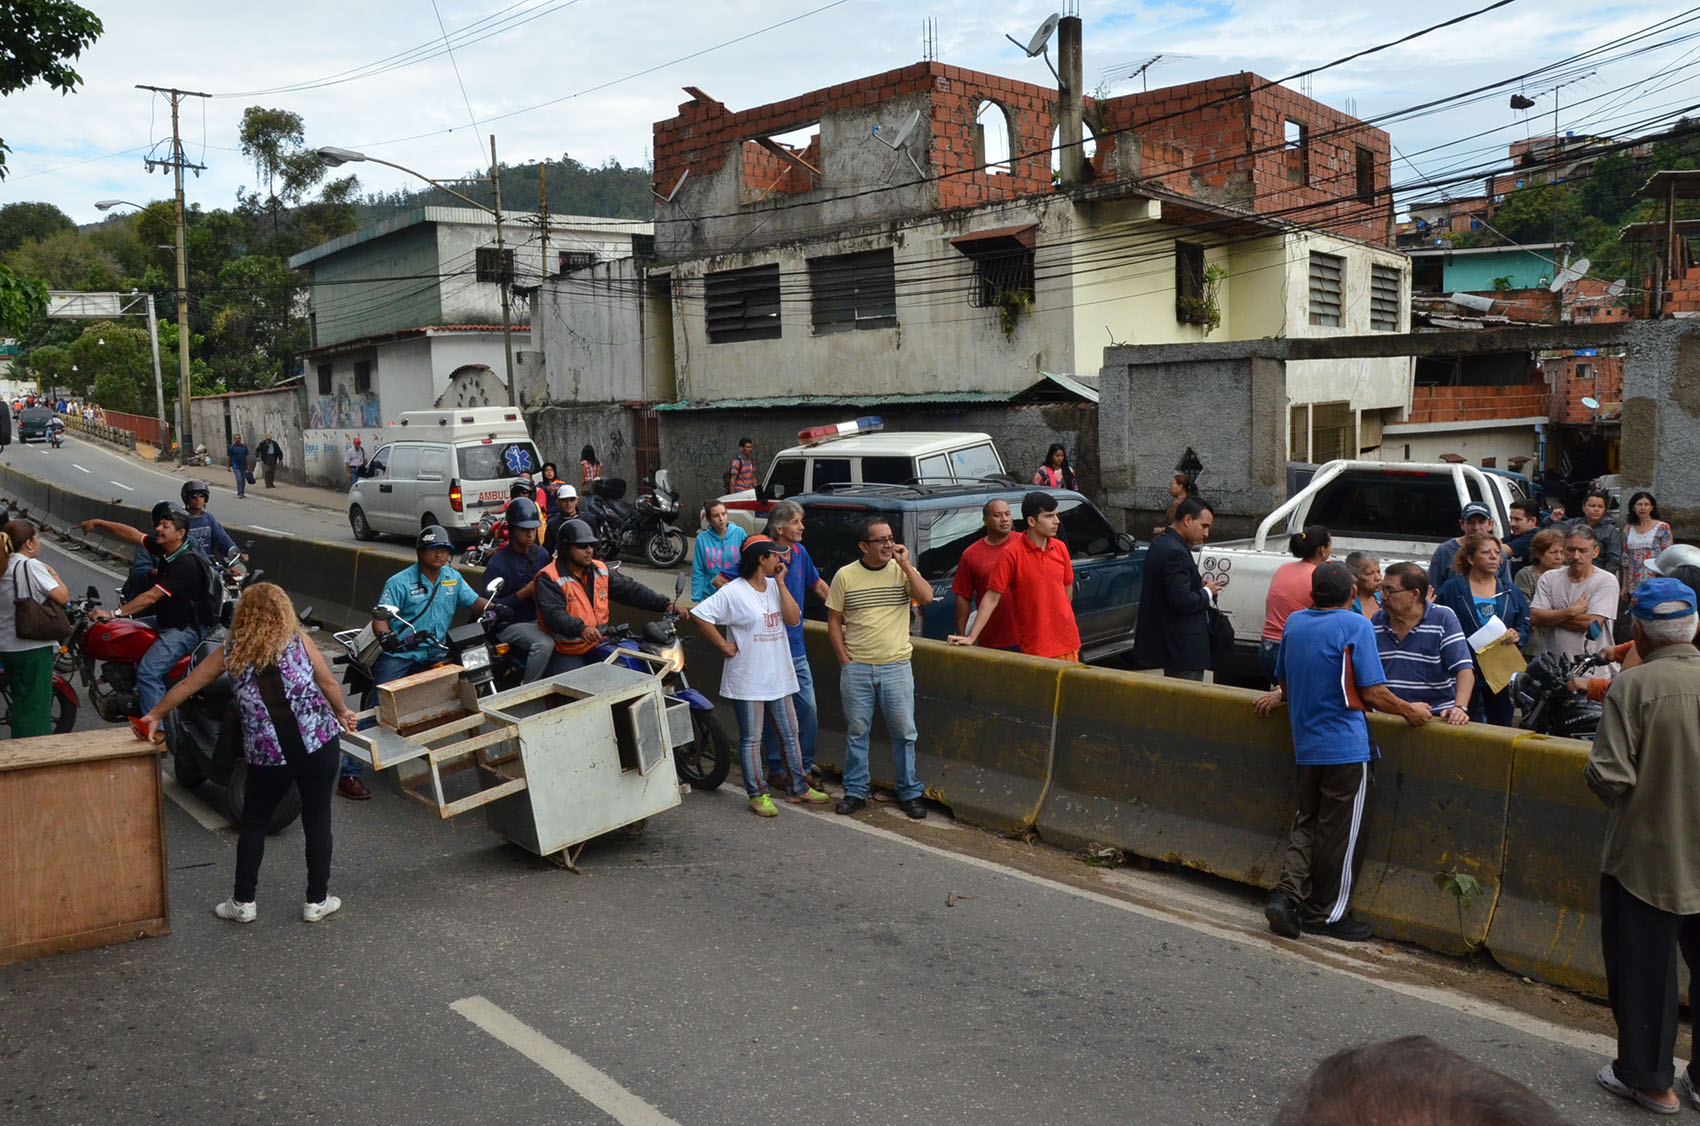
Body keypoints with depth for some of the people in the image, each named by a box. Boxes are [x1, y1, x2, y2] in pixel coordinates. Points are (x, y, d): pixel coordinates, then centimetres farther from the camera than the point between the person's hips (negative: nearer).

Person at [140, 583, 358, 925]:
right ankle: (317, 901, 18)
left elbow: (187, 685, 16)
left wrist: (155, 714, 30)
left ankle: (243, 902, 25)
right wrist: (342, 713, 23)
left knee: (254, 823, 19)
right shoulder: (298, 641, 2)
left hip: (268, 756, 1)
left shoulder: (231, 652, 7)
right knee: (317, 820, 11)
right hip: (320, 744, -1)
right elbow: (329, 683, 5)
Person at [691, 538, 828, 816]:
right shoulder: (733, 592, -14)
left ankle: (797, 787, 27)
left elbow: (793, 618, -4)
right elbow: (698, 614, -18)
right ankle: (758, 795, 14)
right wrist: (724, 645, -15)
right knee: (751, 739, 5)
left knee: (790, 734, 14)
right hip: (748, 681, -7)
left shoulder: (774, 587, 7)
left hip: (778, 678, 7)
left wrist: (780, 583, -7)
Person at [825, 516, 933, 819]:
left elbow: (926, 597, -14)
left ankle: (909, 793, 18)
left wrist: (905, 565, -16)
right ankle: (855, 791, 21)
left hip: (896, 667, 0)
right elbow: (834, 620, 5)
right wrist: (844, 659, -1)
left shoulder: (903, 570, 1)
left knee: (904, 732, 5)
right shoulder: (845, 575, 1)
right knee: (856, 732, 9)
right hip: (856, 669, 0)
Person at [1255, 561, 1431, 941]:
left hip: (1305, 745, 6)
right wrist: (1411, 710, 0)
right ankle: (1327, 914, 15)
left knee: (1308, 822, 17)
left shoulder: (1294, 622, 7)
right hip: (1346, 746, -6)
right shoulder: (1356, 626, -11)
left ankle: (1287, 894, 2)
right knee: (1339, 834, 5)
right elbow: (1373, 693, -14)